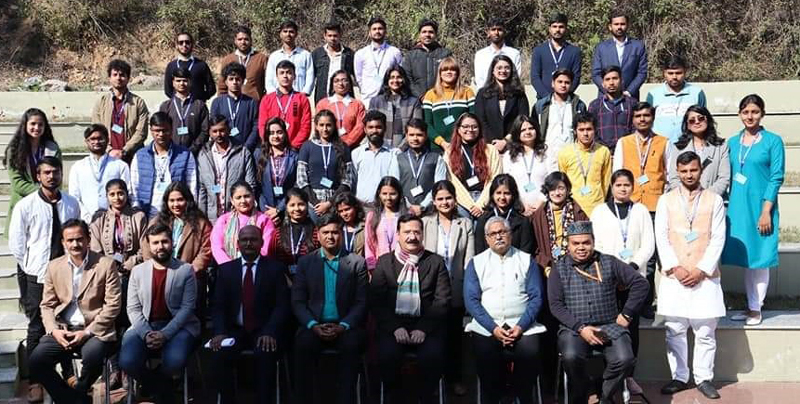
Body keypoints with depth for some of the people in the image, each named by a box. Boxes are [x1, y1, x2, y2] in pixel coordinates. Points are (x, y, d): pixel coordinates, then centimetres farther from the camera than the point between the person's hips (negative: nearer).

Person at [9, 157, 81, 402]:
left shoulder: (72, 204, 5)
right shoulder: (25, 206, -4)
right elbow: (15, 244, -2)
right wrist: (32, 269, -3)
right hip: (36, 276, -2)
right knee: (37, 328, 3)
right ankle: (35, 380, 12)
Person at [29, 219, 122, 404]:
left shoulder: (106, 264, -2)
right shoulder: (54, 267, 11)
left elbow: (113, 304, -6)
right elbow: (47, 305, 12)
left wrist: (87, 332, -13)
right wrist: (54, 330, -8)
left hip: (95, 331, -4)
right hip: (62, 330, 4)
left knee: (92, 357, -33)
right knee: (35, 361, -19)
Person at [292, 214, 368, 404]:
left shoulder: (357, 263, 5)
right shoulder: (305, 262, 10)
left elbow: (361, 302, 1)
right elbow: (297, 301, 4)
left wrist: (343, 326, -14)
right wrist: (313, 325, -12)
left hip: (345, 326, -1)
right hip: (314, 325, 1)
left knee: (351, 345, -33)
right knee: (303, 343, -31)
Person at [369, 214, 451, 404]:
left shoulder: (436, 262, 10)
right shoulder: (384, 262, 12)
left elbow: (442, 300, 2)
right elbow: (376, 299, 4)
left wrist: (424, 328, -11)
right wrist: (395, 327, -11)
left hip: (426, 325, 0)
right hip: (393, 323, 0)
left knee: (432, 355, -28)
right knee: (388, 354, -28)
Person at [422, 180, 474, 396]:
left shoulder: (466, 224, 4)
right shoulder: (425, 223, 2)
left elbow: (469, 259, 0)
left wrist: (468, 288, -7)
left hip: (457, 290, 1)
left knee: (455, 333, 11)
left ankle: (455, 378, 23)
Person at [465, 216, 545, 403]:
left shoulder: (527, 260, 12)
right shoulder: (476, 263, 11)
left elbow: (536, 297, 4)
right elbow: (471, 300, 2)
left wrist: (521, 326, -11)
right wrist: (493, 327, -11)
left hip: (521, 325, 0)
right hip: (487, 326, 0)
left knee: (530, 352, -28)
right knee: (485, 355, -29)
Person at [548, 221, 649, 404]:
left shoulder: (609, 263, 8)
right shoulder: (559, 269, 7)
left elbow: (640, 283, 7)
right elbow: (556, 305, -1)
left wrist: (626, 314, 0)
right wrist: (580, 327, -13)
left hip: (609, 326, 1)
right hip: (573, 328, -1)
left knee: (625, 359, -26)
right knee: (571, 357, -32)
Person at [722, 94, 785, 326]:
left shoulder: (772, 141, -3)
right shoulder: (733, 142, 10)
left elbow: (776, 178, -7)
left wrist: (766, 212, -13)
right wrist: (729, 207, 6)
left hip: (760, 206, -4)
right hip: (737, 207, 4)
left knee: (759, 258, 1)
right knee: (746, 257, 9)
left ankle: (756, 309, 8)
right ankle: (751, 306, 17)